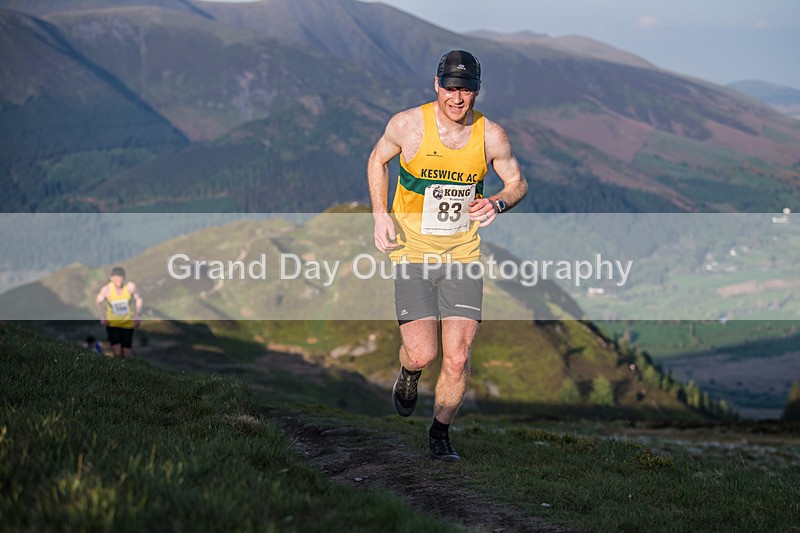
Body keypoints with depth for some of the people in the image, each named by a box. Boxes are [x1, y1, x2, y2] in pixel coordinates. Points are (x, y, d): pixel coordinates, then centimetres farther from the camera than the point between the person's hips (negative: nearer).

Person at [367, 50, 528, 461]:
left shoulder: (491, 135, -5)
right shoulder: (408, 125, -9)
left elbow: (518, 182, 10)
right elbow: (377, 160, 10)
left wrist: (497, 204, -13)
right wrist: (380, 214, -2)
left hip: (463, 254, 1)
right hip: (413, 252, -1)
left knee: (457, 358, -6)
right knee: (422, 354, -13)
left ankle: (440, 431, 19)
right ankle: (408, 375, 26)